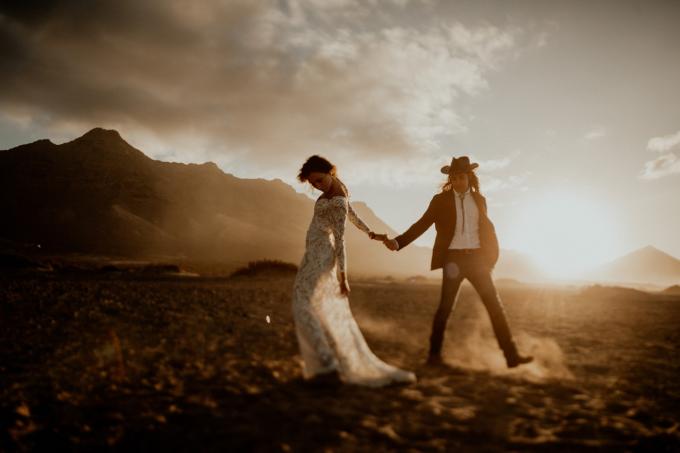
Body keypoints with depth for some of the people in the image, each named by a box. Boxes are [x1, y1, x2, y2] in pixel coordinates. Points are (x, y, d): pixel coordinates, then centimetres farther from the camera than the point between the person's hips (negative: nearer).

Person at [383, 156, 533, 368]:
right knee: (445, 306, -1)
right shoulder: (441, 200, 1)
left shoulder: (479, 199, 11)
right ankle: (434, 353, 14)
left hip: (476, 258, 3)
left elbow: (486, 229, 17)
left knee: (494, 304, -2)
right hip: (453, 259, -3)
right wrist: (398, 242, -13)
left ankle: (511, 355, 1)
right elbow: (422, 225, -2)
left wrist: (492, 255, 6)